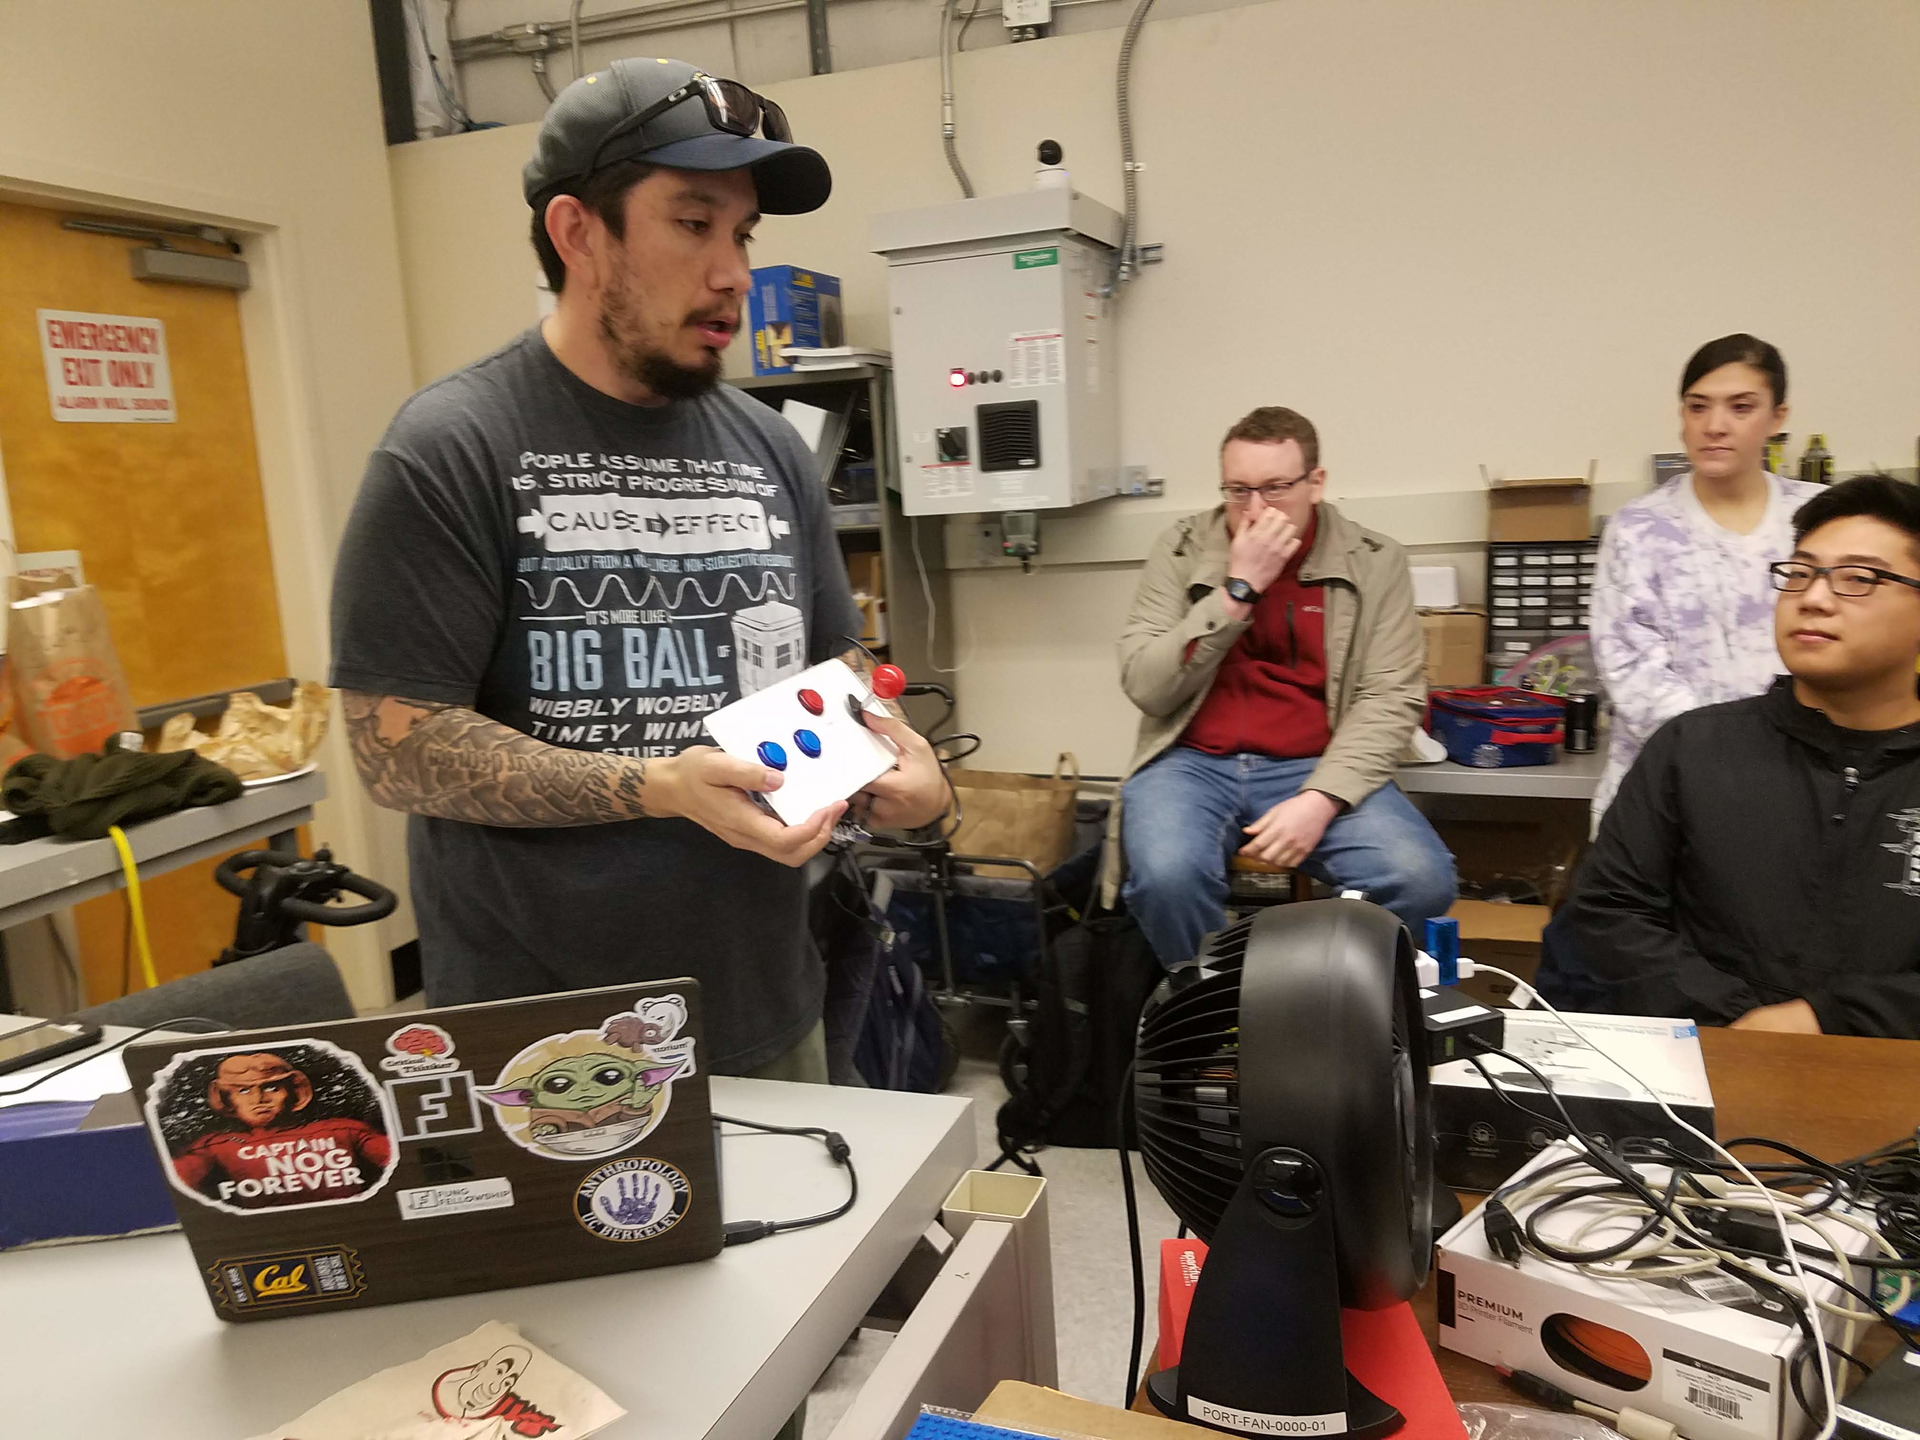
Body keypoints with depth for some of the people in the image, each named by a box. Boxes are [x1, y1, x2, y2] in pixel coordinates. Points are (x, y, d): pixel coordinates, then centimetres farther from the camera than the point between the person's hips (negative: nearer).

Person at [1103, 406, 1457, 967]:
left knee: (1420, 879, -26)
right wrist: (1238, 590, -13)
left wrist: (1321, 799, -20)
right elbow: (1146, 687, -5)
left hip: (1319, 768, 1)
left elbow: (1391, 698, -5)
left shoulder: (1375, 563, 3)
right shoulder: (1181, 550, 3)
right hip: (1194, 763, 0)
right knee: (1166, 875, -32)